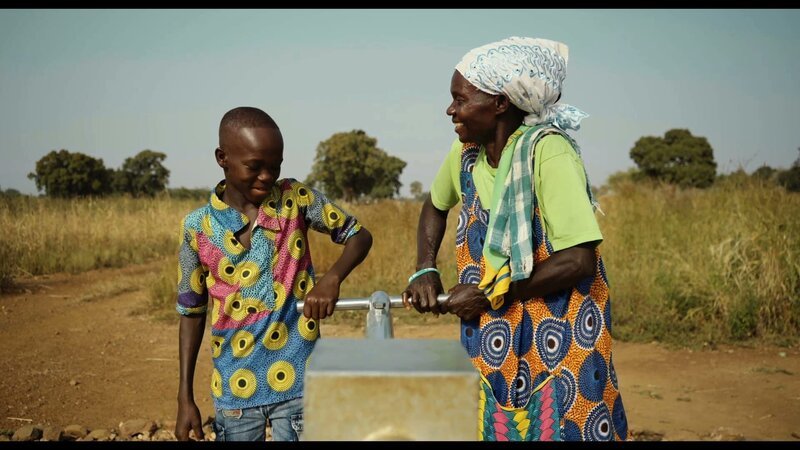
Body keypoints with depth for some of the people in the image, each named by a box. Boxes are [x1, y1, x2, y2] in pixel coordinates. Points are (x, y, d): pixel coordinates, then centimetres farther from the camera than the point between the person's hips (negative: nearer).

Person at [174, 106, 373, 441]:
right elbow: (192, 312, 3)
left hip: (296, 381, 0)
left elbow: (359, 235, 2)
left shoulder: (295, 199, -5)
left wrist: (332, 278, -19)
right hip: (234, 388, 1)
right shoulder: (198, 226, -4)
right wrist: (185, 398, 2)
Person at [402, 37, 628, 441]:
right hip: (494, 338, 6)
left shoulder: (547, 151, -21)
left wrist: (488, 294, -18)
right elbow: (436, 204, 21)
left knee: (554, 427, 1)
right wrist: (425, 271, 5)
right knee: (497, 425, 11)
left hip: (556, 339, -6)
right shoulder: (467, 151, -1)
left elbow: (579, 259, -25)